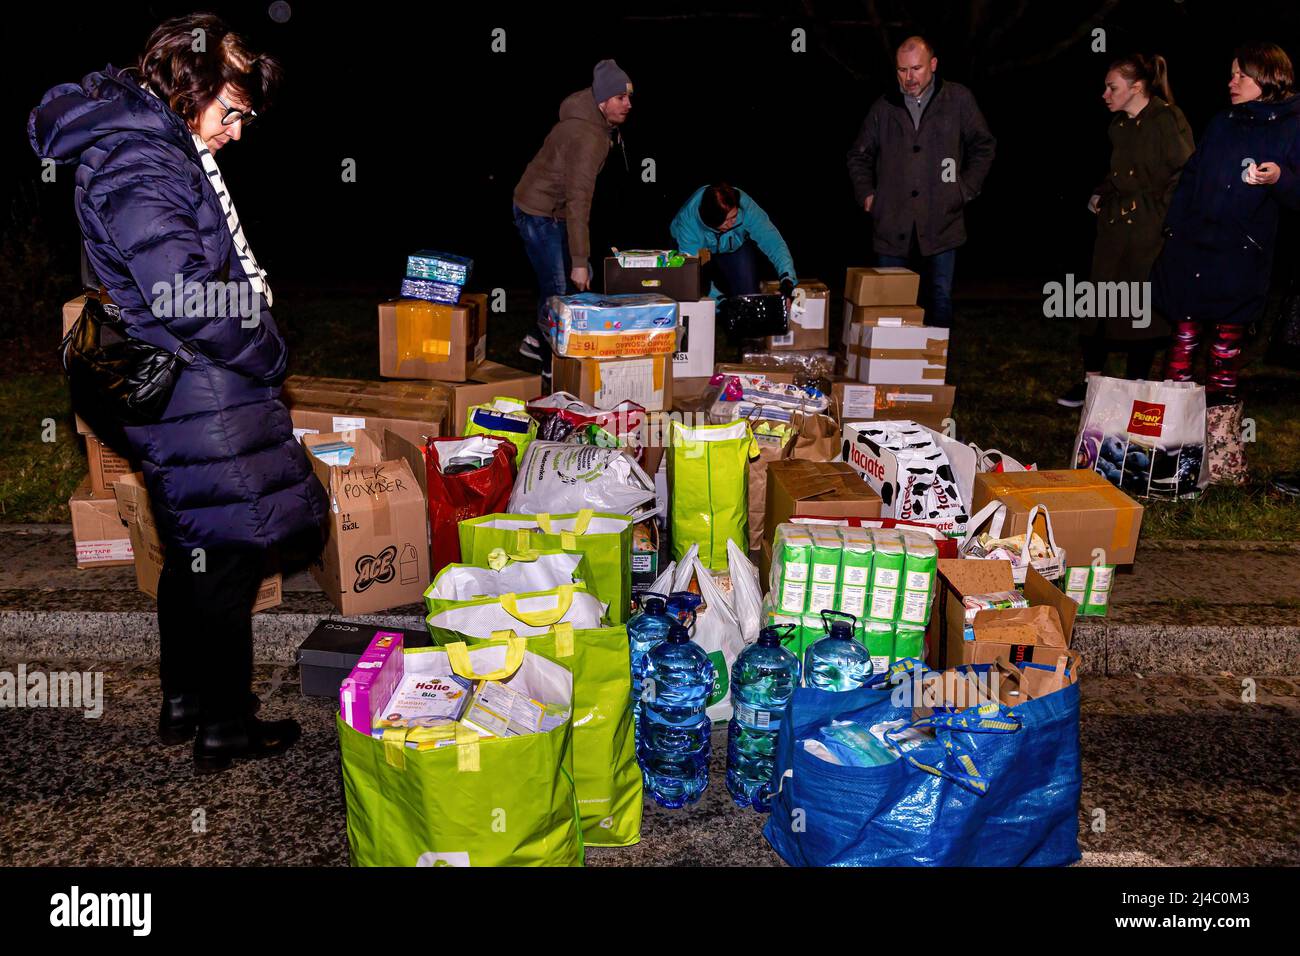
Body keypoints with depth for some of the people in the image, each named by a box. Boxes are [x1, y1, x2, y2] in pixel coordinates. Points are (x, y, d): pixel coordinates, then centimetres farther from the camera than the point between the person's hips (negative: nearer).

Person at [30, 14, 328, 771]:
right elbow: (185, 295, -28)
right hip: (200, 403, -11)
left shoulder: (162, 149, 15)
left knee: (192, 553, 20)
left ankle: (183, 704, 35)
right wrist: (268, 355, -15)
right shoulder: (139, 167, -19)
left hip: (187, 393, 11)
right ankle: (225, 728, 15)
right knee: (229, 558, 0)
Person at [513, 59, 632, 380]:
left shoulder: (595, 123, 0)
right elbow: (578, 202, -33)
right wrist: (579, 262, -33)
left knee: (579, 278, 15)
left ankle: (539, 341, 28)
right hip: (539, 214, -10)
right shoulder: (588, 139, -30)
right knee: (559, 288, -4)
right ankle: (553, 363, 11)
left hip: (552, 211, 10)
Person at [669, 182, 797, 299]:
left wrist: (787, 278, -55)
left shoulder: (746, 206, -37)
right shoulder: (688, 218, -40)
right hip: (698, 247, -1)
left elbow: (772, 241, -40)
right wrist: (717, 298, -51)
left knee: (748, 294, -13)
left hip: (736, 246, 2)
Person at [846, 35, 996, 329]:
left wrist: (966, 189, 4)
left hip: (941, 224, -1)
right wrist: (866, 193, 8)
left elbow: (983, 146, 13)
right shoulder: (884, 107, 9)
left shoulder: (959, 99, 4)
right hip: (891, 224, 2)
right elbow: (859, 156, 20)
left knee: (940, 299, 1)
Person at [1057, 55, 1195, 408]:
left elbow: (1188, 172, -13)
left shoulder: (1167, 119, -12)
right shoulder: (1119, 124, 11)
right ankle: (1090, 381, 17)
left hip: (1150, 229, -7)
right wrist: (1101, 196, 11)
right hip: (1115, 224, 7)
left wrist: (1163, 206, -14)